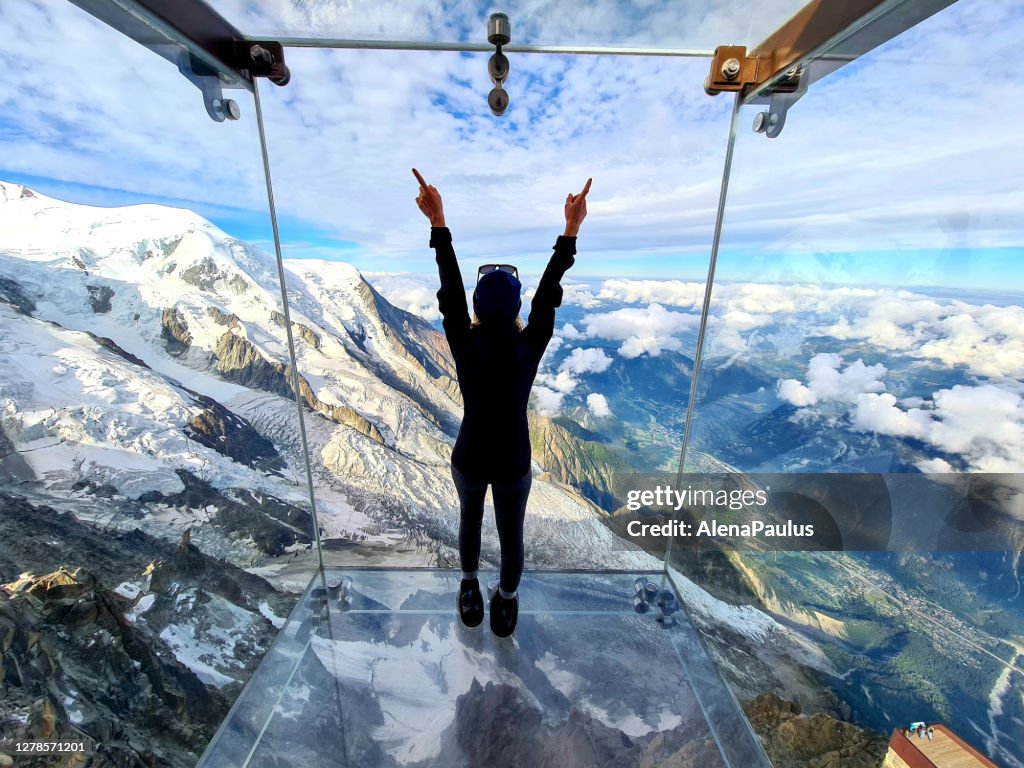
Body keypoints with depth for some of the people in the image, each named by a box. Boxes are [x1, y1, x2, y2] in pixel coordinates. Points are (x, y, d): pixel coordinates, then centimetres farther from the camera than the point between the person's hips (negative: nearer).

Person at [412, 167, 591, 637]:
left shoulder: (464, 348, -23)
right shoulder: (529, 351, -23)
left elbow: (449, 286, -18)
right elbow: (549, 292, -17)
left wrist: (438, 223, -14)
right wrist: (570, 230, -12)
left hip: (469, 460, 1)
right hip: (513, 463, 0)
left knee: (470, 518, 31)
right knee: (511, 533, 24)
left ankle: (471, 591, 54)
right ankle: (506, 603, 50)